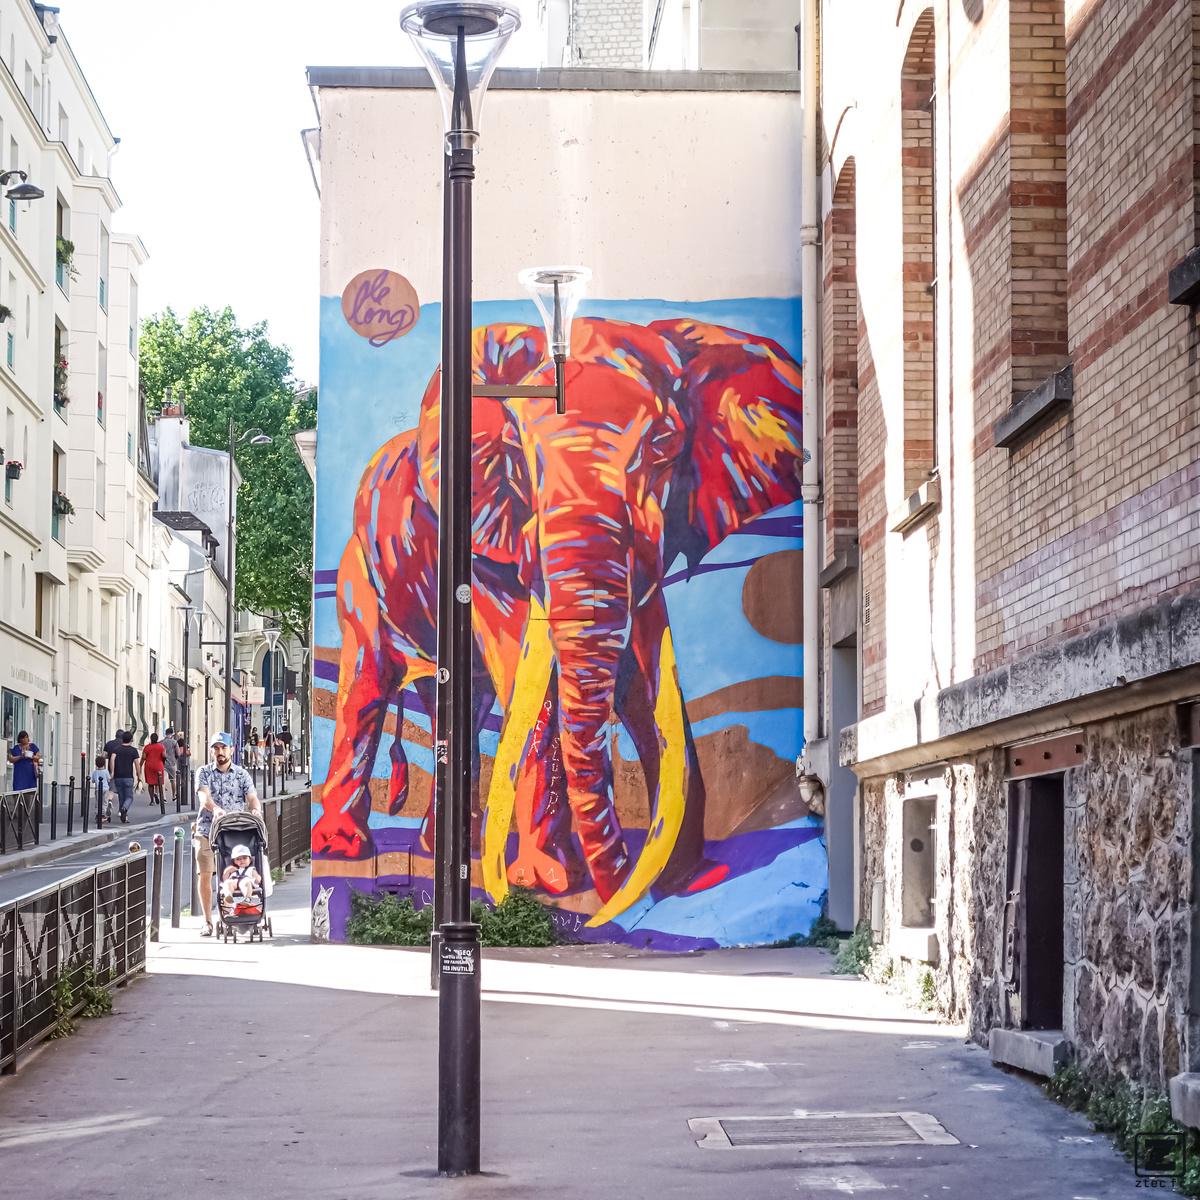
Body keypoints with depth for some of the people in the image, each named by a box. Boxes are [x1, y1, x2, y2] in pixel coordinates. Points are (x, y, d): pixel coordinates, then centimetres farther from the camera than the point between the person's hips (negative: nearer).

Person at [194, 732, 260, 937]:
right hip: (207, 830, 0)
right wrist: (215, 808, -34)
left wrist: (255, 810, -27)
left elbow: (252, 797, -3)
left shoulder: (242, 774, 8)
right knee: (204, 875, -5)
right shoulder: (204, 772, 5)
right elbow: (204, 796, -12)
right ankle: (207, 922, 5)